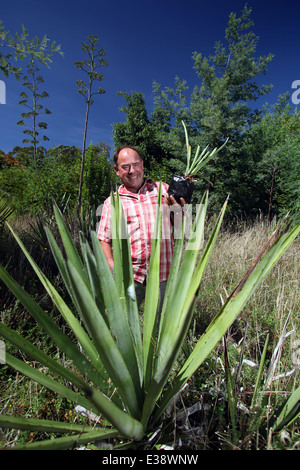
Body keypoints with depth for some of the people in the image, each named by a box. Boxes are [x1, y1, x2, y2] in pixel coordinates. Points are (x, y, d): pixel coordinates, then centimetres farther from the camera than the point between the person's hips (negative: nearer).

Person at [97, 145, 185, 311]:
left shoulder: (163, 189, 10)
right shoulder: (112, 202, 9)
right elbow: (104, 240, 9)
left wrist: (176, 204, -11)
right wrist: (114, 269, -6)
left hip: (163, 274, 1)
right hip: (128, 276, 0)